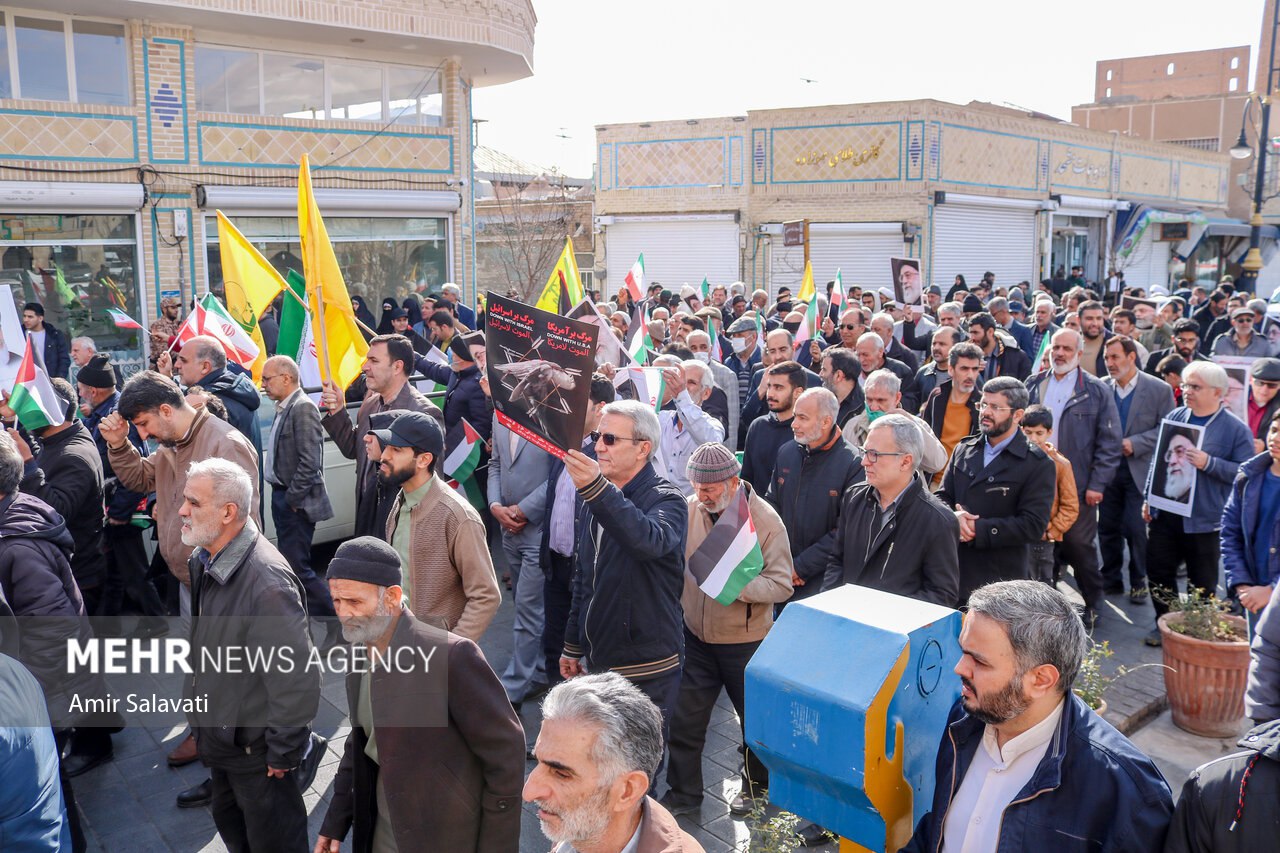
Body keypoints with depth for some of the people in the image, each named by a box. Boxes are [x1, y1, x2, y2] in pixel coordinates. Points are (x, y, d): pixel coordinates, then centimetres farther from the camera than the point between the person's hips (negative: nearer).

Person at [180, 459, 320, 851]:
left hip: (256, 749, -9)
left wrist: (283, 753, -20)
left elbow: (297, 677, -31)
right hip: (222, 738, 9)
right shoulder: (206, 562, -1)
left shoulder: (266, 580, -32)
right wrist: (205, 728, 17)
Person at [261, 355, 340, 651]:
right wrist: (282, 495, 8)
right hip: (282, 497, 10)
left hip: (297, 503, -10)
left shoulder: (303, 408, -17)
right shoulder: (284, 409, 12)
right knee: (290, 563, 16)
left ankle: (337, 622, 2)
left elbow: (310, 461, -22)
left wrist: (293, 498, -17)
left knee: (297, 566, -8)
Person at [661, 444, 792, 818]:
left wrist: (736, 585, -33)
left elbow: (781, 585, -19)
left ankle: (757, 785, 41)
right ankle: (683, 792, 29)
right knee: (684, 718, 9)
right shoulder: (689, 510, -8)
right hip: (696, 636, 3)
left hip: (745, 640, -3)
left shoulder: (764, 519, -17)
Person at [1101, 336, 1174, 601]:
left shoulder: (1159, 389, -3)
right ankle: (1111, 580, 22)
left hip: (1141, 471, -3)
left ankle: (1138, 582, 14)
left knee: (1136, 529, -3)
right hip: (1108, 469, 3)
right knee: (1107, 527, 8)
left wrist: (1135, 444, -15)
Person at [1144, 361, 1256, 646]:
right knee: (1158, 571, 10)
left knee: (1201, 582, 8)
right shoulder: (1174, 417, 6)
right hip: (1165, 514, 4)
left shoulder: (1236, 430, -8)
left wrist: (1209, 463, -24)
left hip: (1204, 520, -4)